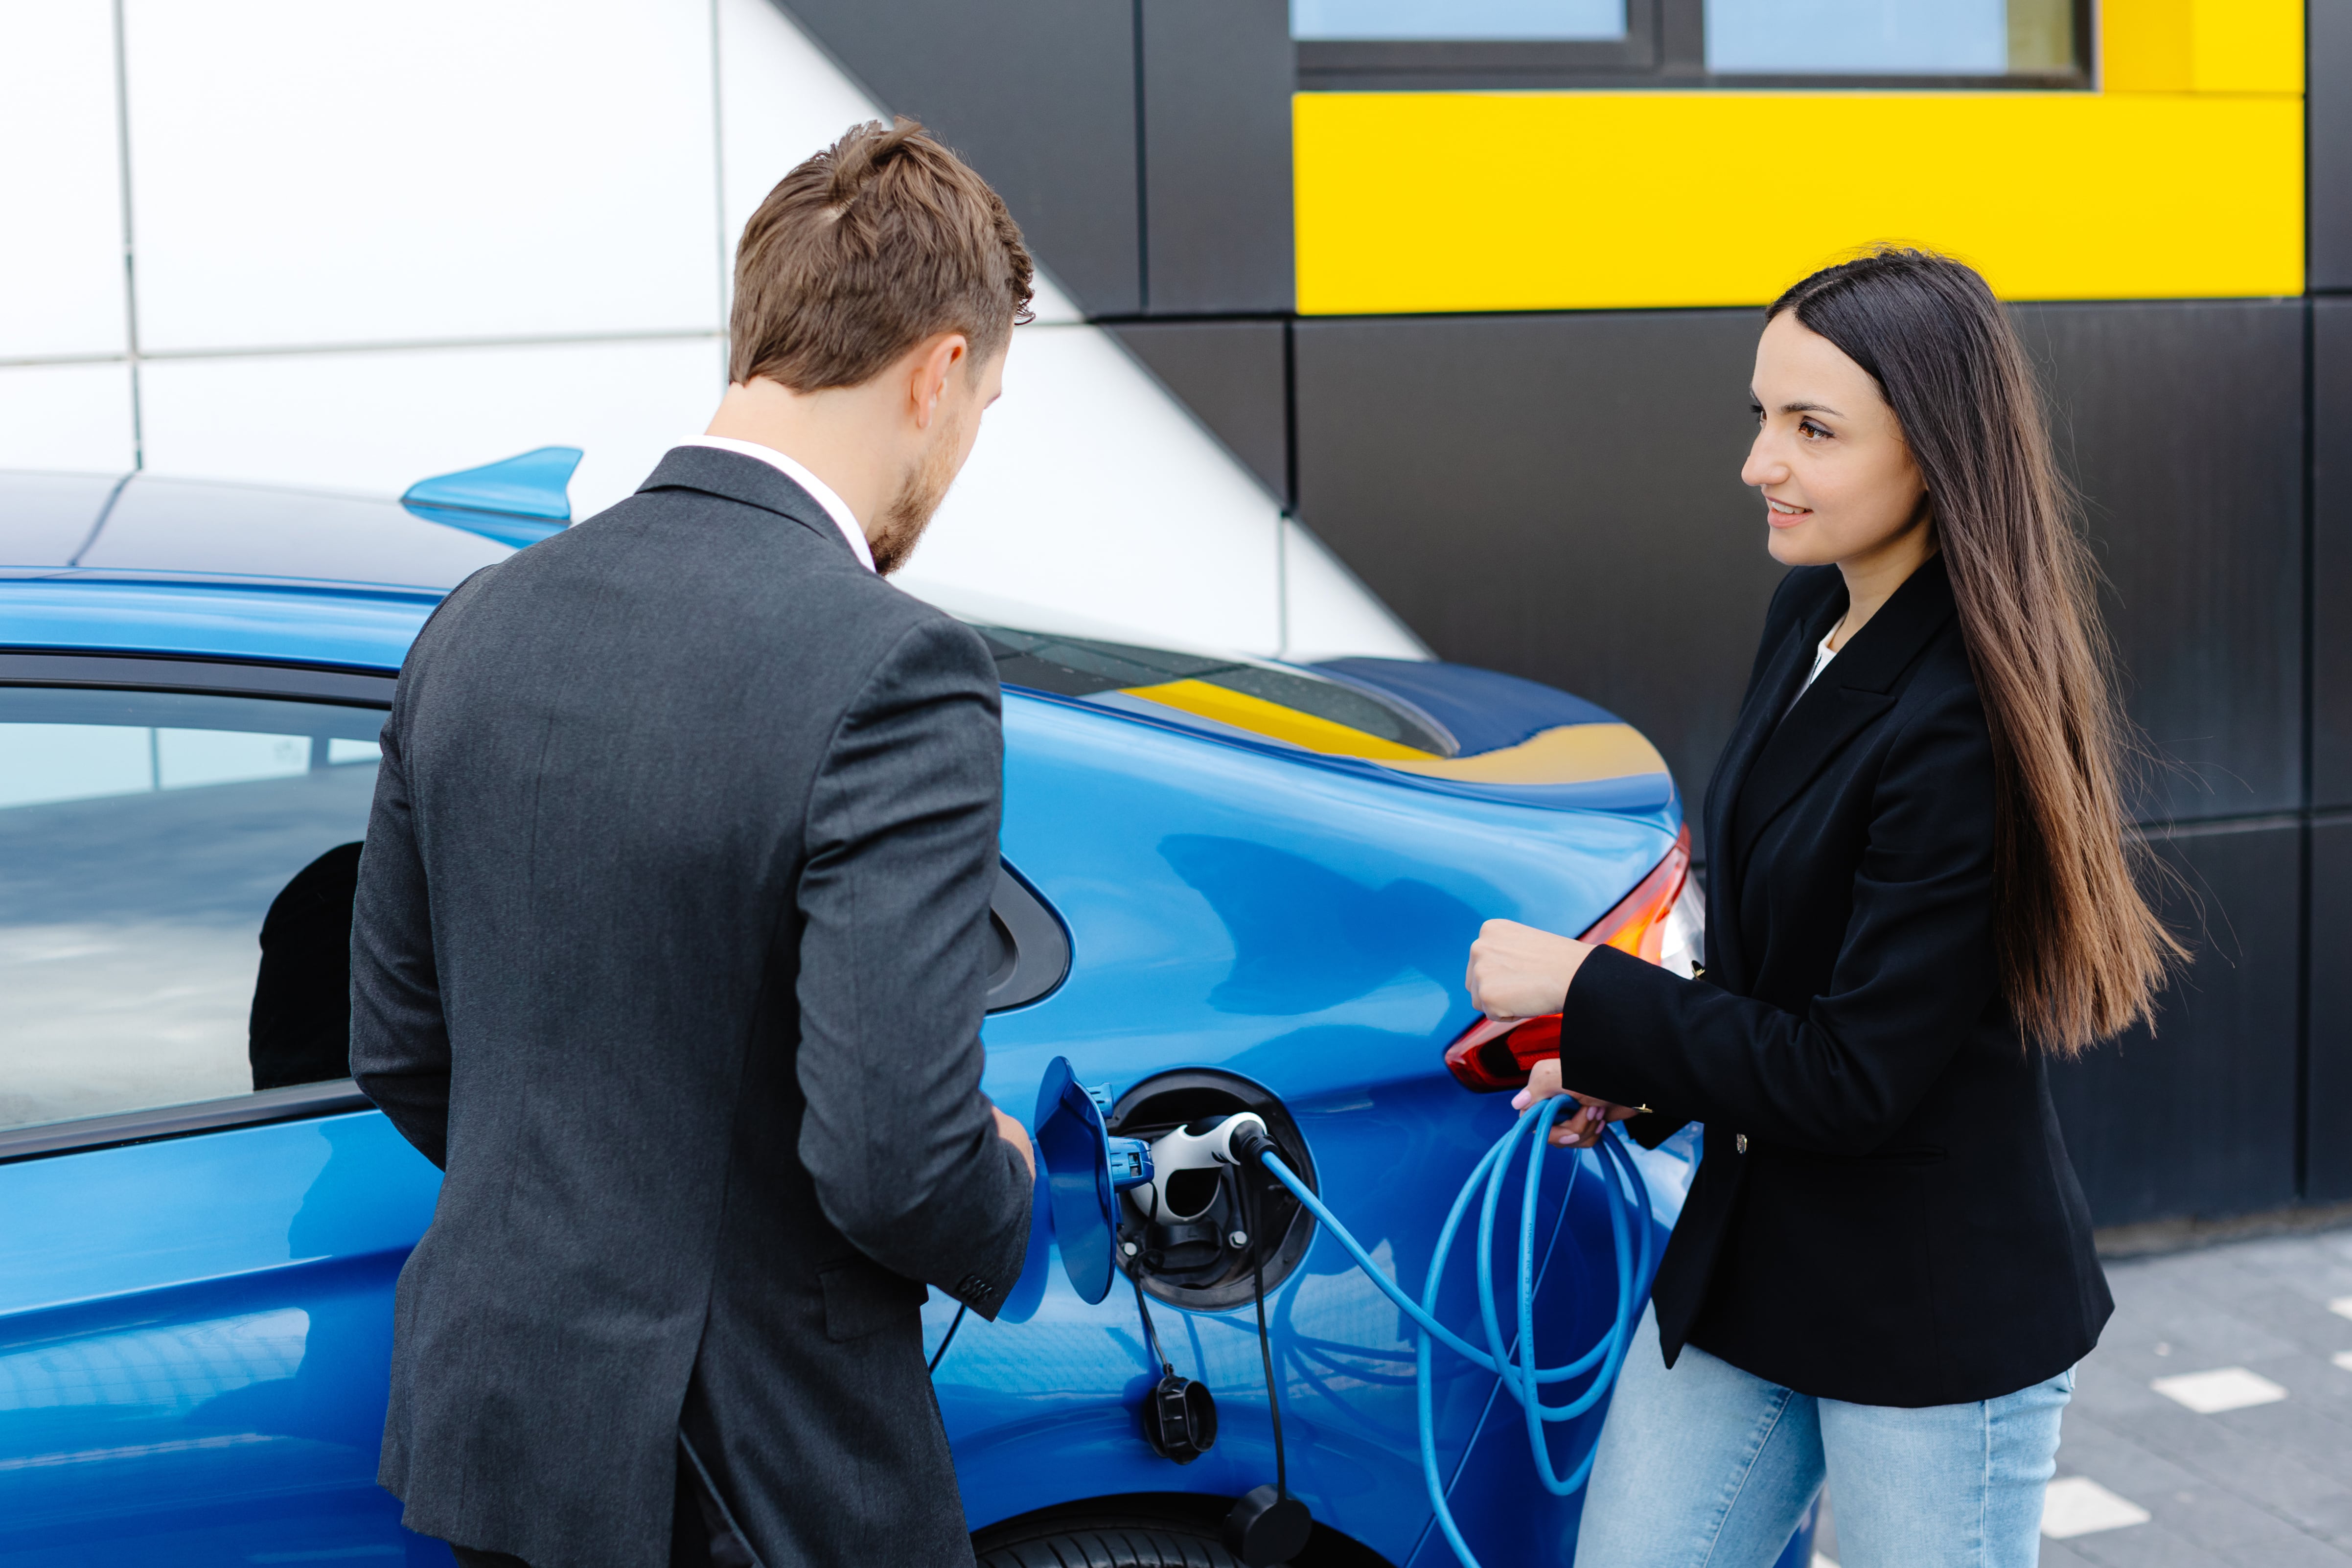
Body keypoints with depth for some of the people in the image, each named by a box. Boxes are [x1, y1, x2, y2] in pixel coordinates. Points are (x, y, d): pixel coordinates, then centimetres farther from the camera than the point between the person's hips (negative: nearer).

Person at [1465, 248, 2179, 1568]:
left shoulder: (1970, 728, -25)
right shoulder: (1814, 615, 2)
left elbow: (1855, 1076, -23)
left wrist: (1582, 991, -17)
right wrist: (1643, 1073, 1)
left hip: (1940, 1320, -8)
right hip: (1750, 1255, 8)